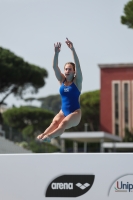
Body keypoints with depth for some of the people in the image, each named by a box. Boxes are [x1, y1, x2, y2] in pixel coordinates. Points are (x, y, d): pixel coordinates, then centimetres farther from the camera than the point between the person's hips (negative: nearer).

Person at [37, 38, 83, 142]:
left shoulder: (77, 81, -3)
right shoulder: (62, 80, 7)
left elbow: (78, 65, -18)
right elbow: (55, 67, -7)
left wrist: (73, 50, -30)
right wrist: (56, 53, -24)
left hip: (75, 113, -3)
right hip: (63, 111, 4)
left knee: (64, 123, -34)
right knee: (55, 121, -30)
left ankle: (49, 136, -59)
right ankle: (44, 134, -57)